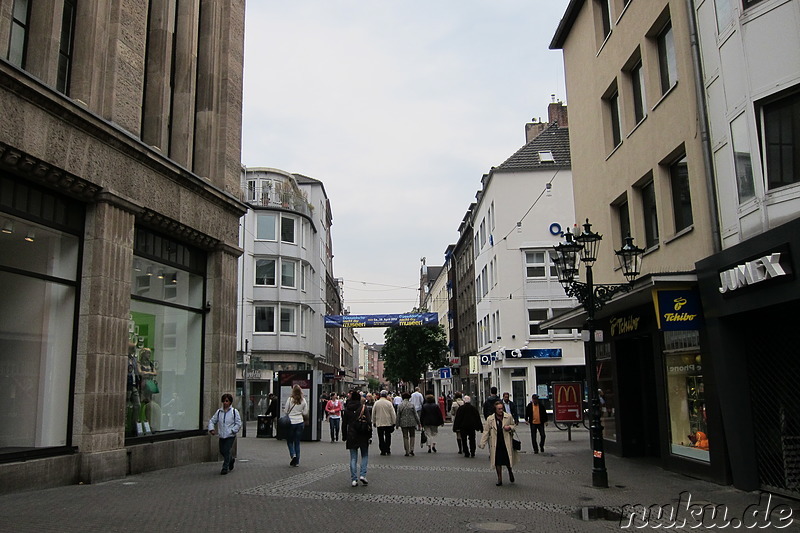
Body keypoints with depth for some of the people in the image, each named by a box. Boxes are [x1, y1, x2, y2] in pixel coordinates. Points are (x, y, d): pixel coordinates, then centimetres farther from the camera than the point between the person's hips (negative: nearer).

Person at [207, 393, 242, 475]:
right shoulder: (219, 411, 6)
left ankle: (225, 468, 3)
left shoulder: (234, 411, -4)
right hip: (221, 436, 4)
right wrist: (211, 429, -5)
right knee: (222, 451, 11)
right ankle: (231, 459, 39)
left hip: (230, 436, -4)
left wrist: (232, 431, -13)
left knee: (227, 451, -9)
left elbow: (238, 424, -4)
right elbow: (212, 420, 12)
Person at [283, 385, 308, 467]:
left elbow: (285, 411, -5)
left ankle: (293, 454, -12)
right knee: (297, 442, 10)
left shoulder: (290, 399, -10)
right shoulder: (303, 400, -2)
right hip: (300, 422, 3)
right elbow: (305, 413, 3)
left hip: (291, 422, -3)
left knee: (289, 441, 12)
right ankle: (296, 461, 10)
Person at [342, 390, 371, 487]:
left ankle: (354, 479, 3)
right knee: (365, 456, 13)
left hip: (351, 436, 2)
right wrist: (369, 435, -1)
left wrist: (345, 437, 14)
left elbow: (344, 424, 7)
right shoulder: (363, 408, -5)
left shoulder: (347, 409, 3)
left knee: (353, 458, 6)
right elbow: (368, 422, -7)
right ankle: (362, 475, 0)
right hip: (363, 436, -2)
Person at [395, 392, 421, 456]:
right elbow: (415, 414, -2)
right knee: (412, 436, 15)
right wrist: (418, 423, 6)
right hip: (411, 422, 0)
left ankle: (407, 452, 6)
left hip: (403, 423, 0)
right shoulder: (411, 405, -4)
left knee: (405, 437, 6)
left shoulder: (400, 405, -3)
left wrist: (397, 424, 6)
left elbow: (398, 415, -2)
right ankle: (411, 449, 2)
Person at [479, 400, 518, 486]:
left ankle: (510, 471, 34)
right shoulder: (490, 419, -1)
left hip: (506, 443, 0)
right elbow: (486, 432, 1)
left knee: (508, 461, -1)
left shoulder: (509, 417, 0)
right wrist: (482, 444, -5)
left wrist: (510, 427, -9)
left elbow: (514, 425, 15)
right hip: (495, 444, 1)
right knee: (498, 462, 7)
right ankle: (499, 479, 23)